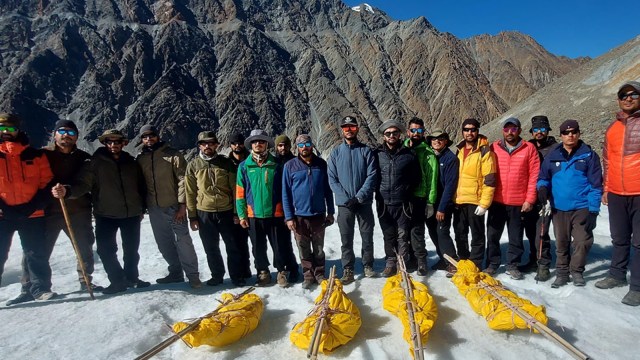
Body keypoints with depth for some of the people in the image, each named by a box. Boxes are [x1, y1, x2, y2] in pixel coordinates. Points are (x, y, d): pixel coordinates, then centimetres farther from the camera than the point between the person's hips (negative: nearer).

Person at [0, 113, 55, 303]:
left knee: (37, 254, 6)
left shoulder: (35, 155, 6)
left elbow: (47, 183, 3)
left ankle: (39, 287, 18)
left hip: (32, 214, 0)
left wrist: (34, 205, -10)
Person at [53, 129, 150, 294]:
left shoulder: (131, 163, 7)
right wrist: (67, 191, -33)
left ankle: (131, 277, 29)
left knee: (132, 249, 11)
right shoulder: (96, 162, -1)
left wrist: (141, 209, 14)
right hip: (106, 215, -2)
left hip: (131, 215, 2)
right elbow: (83, 183, -13)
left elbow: (141, 187, 14)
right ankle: (118, 280, 11)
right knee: (105, 249, -7)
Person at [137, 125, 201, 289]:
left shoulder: (173, 155, -5)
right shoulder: (140, 159, 9)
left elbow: (182, 180, -10)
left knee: (183, 241, -4)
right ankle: (175, 273, 27)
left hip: (173, 206, -5)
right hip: (154, 208, 5)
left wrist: (182, 204, -15)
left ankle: (193, 275, 4)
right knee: (164, 243, 13)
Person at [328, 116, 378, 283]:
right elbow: (332, 179, -1)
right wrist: (346, 198, -12)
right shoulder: (336, 152, 4)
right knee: (346, 239, 6)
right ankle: (347, 270, 16)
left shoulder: (366, 151, 2)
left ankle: (368, 266, 25)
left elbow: (372, 176, -5)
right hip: (344, 203, 0)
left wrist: (359, 197, -15)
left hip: (364, 202, 0)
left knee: (367, 237, 9)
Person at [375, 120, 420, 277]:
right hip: (383, 203, 1)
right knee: (388, 235, 10)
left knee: (403, 235, 4)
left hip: (403, 203, -1)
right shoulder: (377, 154, 1)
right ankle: (390, 262, 22)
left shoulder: (408, 154, 1)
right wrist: (378, 192, 4)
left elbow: (416, 177, 9)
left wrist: (408, 192, 6)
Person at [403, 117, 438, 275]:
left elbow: (432, 178, -3)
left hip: (419, 197, -4)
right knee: (406, 230, 9)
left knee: (416, 231, -5)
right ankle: (412, 258, 23)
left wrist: (430, 201, -8)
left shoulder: (428, 153, 0)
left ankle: (421, 261, 10)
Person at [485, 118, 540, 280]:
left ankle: (513, 265, 24)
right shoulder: (494, 148, 2)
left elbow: (534, 176, -2)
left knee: (516, 237, 10)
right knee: (492, 235, 8)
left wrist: (529, 200, -7)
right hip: (496, 201, 1)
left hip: (519, 203, -1)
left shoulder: (529, 148, 0)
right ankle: (492, 264, 22)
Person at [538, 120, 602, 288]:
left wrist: (593, 209, -8)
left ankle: (577, 271, 21)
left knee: (582, 241, 1)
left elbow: (596, 184, -2)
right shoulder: (552, 156, 6)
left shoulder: (589, 155, 0)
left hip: (582, 208, -2)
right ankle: (562, 272, 23)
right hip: (559, 208, 2)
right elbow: (543, 177, 13)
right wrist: (543, 187, -11)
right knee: (561, 243, 10)